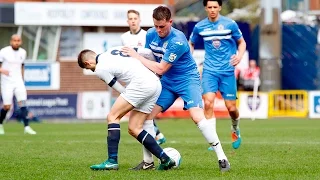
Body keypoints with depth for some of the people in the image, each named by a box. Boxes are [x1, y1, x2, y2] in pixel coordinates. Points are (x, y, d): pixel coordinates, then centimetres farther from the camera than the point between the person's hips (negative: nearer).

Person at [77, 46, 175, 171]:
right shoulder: (115, 50, 23)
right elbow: (147, 52, 19)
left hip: (141, 83, -8)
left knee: (113, 117, -1)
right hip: (156, 84, 8)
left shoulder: (100, 69, 2)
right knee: (134, 129, 10)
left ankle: (112, 161, -8)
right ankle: (165, 159, 5)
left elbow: (123, 91, 6)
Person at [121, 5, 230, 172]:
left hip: (187, 80, -6)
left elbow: (160, 69, -24)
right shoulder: (150, 34, -5)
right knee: (147, 115, -5)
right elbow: (149, 59, 10)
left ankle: (222, 158, -16)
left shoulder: (177, 41, -26)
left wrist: (136, 56, -21)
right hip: (167, 82, 7)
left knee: (197, 116, -24)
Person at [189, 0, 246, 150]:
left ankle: (235, 130, 35)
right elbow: (190, 43, 18)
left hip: (227, 70, -1)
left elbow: (241, 42, 8)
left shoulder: (230, 24, -4)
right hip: (209, 70, 1)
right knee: (208, 103, -17)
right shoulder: (199, 27, 2)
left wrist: (239, 55, -12)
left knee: (231, 107, 0)